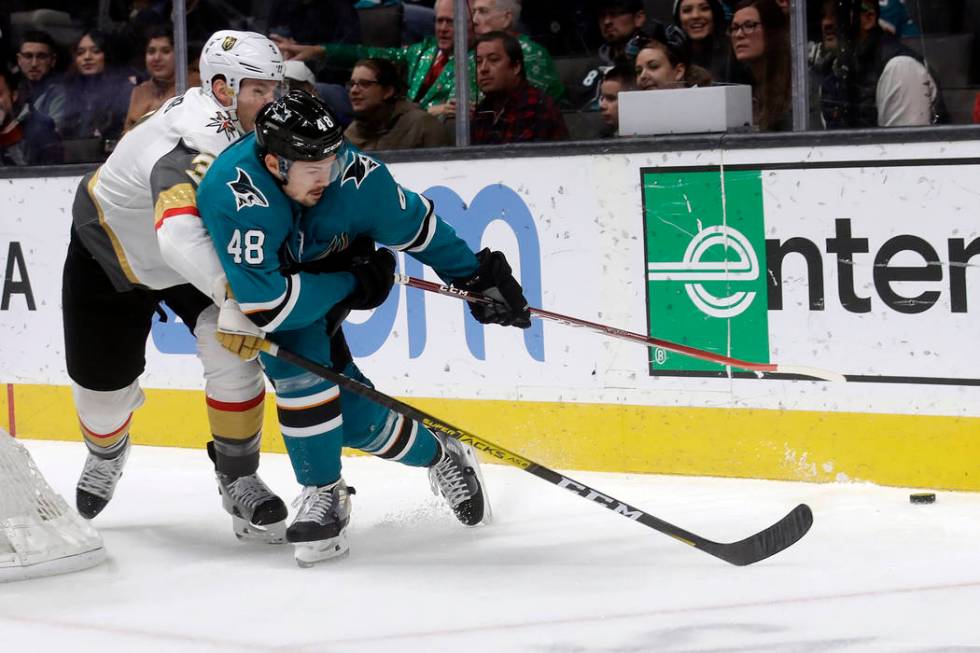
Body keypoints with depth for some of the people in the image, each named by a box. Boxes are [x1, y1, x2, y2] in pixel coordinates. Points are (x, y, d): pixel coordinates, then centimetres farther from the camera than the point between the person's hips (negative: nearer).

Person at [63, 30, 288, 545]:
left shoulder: (250, 125, -18)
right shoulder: (192, 145, -43)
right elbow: (180, 236, -60)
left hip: (200, 254, 5)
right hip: (111, 252, -5)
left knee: (232, 349, -18)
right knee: (104, 385, 9)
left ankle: (237, 479, -3)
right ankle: (106, 454, 45)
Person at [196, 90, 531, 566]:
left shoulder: (355, 176, -28)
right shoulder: (234, 193, -40)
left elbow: (415, 226, -8)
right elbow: (268, 305, -39)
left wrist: (477, 279, 0)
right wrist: (353, 283, -27)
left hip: (325, 284, 2)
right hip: (259, 277, -2)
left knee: (351, 408, -13)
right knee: (300, 361, -28)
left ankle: (441, 456, 14)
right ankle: (324, 493, -7)